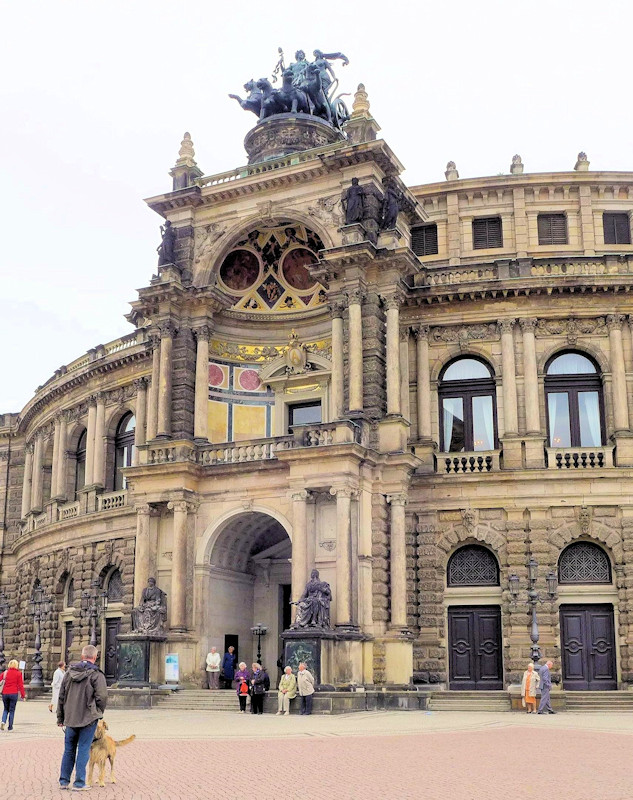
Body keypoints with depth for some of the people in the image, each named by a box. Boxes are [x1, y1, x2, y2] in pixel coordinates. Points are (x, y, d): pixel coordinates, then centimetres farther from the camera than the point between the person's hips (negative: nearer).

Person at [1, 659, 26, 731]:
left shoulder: (5, 672, 5)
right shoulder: (18, 673, -2)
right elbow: (20, 685, -3)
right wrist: (23, 695, 1)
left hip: (5, 693, 2)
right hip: (14, 693, -2)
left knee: (5, 709, 17)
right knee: (12, 710, 7)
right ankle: (10, 726, 7)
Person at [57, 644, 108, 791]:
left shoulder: (69, 672, 5)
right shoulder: (96, 674, -11)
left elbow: (61, 696, 10)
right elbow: (102, 697, -15)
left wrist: (60, 718, 17)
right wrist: (98, 713, 4)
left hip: (70, 718, 5)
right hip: (88, 718, -5)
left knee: (69, 749, 15)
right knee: (83, 750, 2)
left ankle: (64, 781, 21)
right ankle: (79, 783, 3)